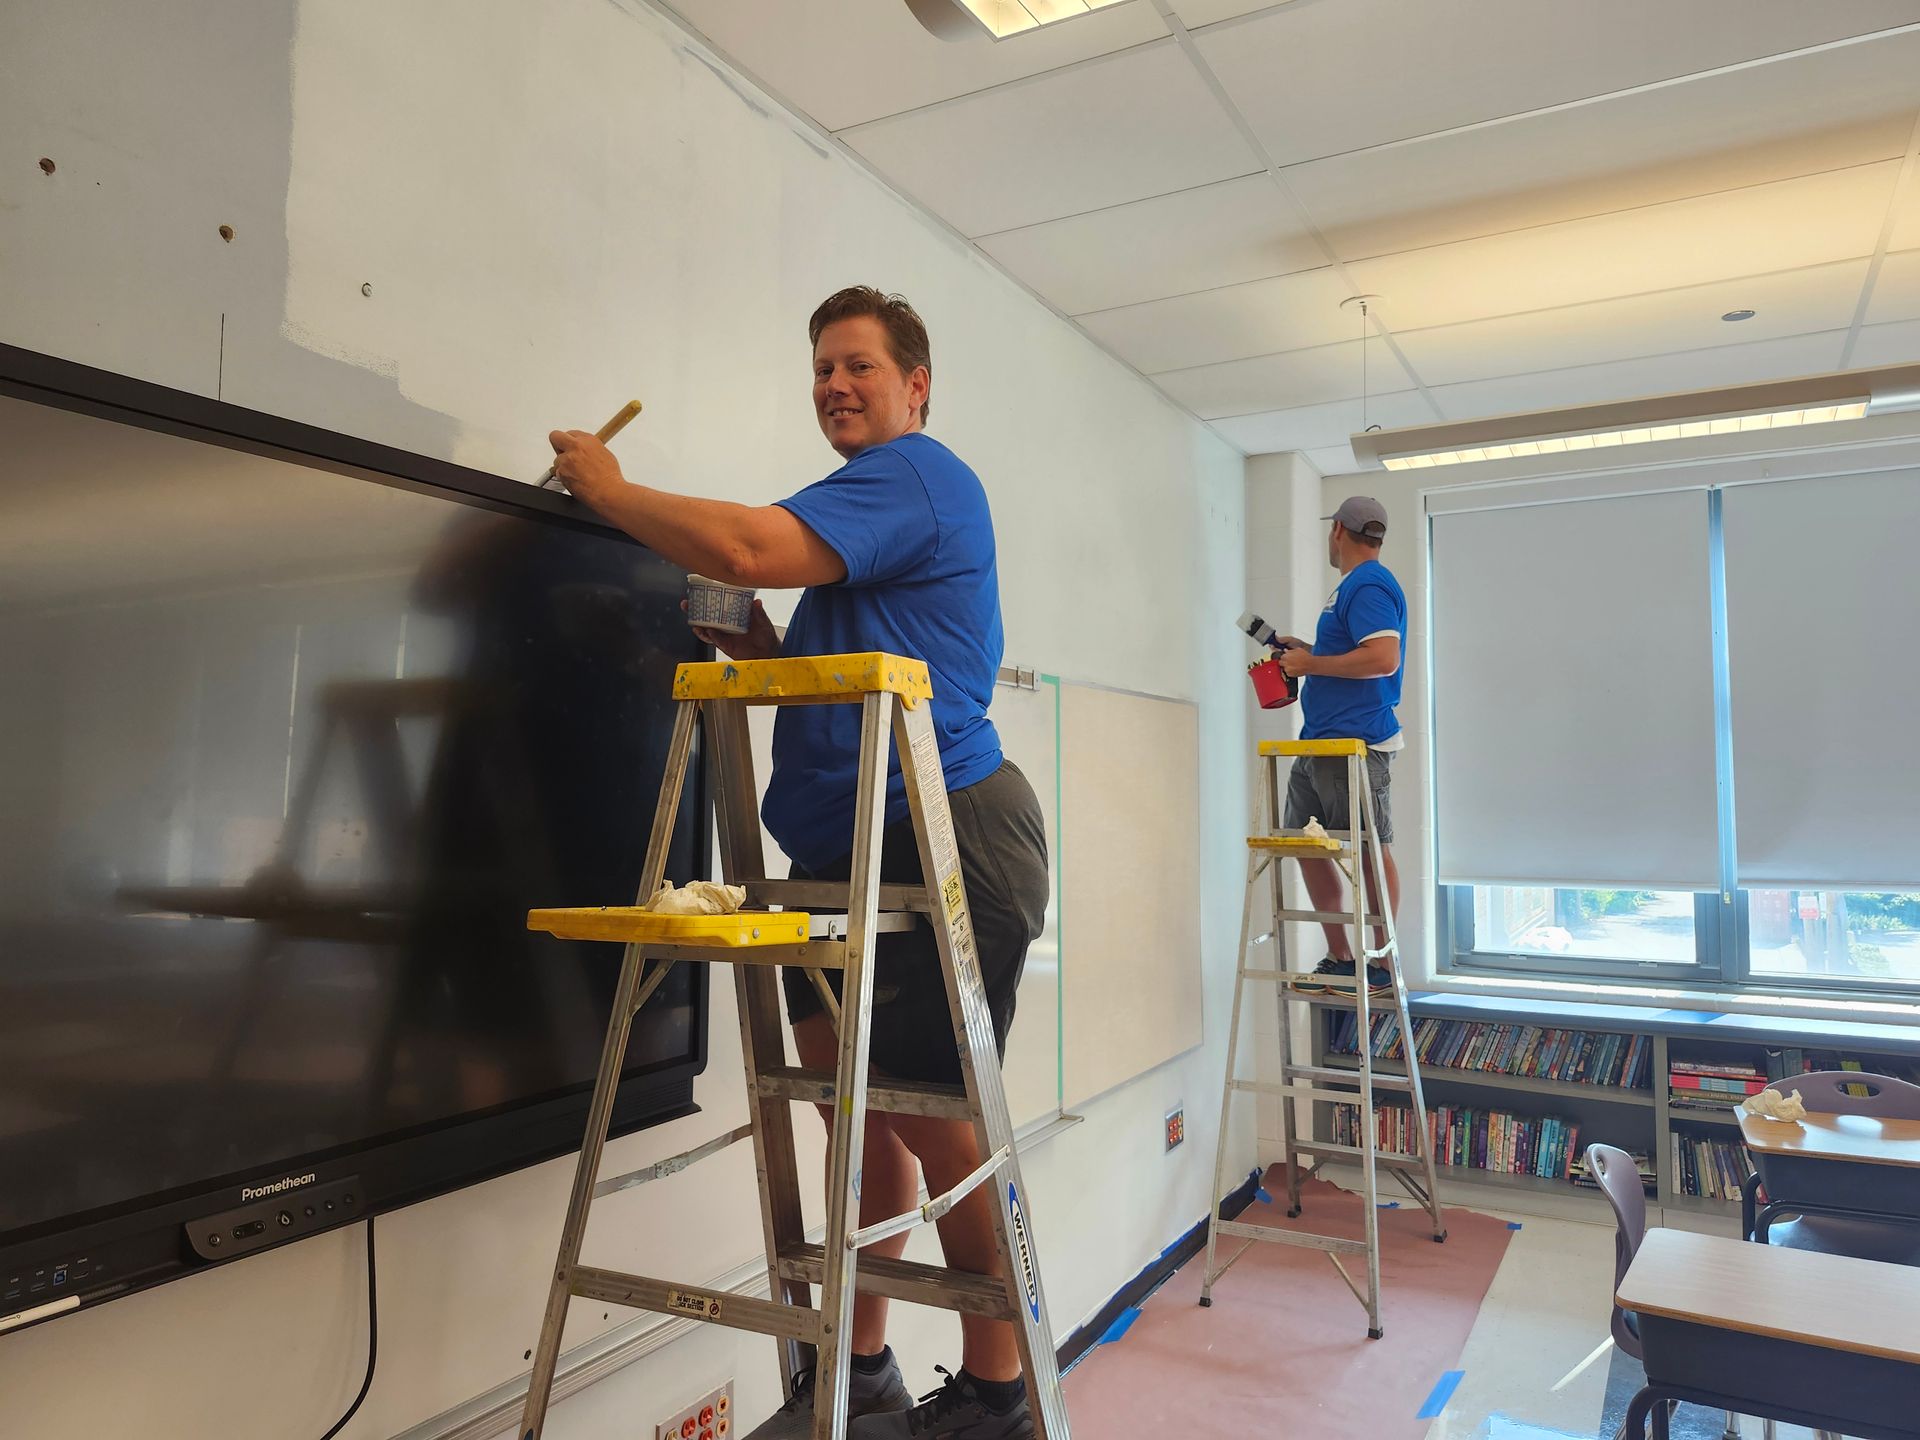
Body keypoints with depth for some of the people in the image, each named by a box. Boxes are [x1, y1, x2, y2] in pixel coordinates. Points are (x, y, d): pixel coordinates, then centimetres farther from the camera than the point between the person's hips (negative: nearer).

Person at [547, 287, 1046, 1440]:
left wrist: (608, 488, -9)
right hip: (848, 850, 10)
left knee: (938, 1125, -1)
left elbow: (748, 547, -23)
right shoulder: (888, 496, 23)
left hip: (943, 840, -10)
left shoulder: (915, 474, -8)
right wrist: (763, 651, 12)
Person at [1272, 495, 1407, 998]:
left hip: (1356, 744, -11)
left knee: (1371, 853, -1)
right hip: (1320, 744, 11)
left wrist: (1311, 664, -15)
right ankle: (1340, 959, 20)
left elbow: (1383, 658, -24)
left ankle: (1383, 967, 9)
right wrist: (1306, 651, 21)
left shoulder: (1369, 585, -11)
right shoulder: (1354, 585, 21)